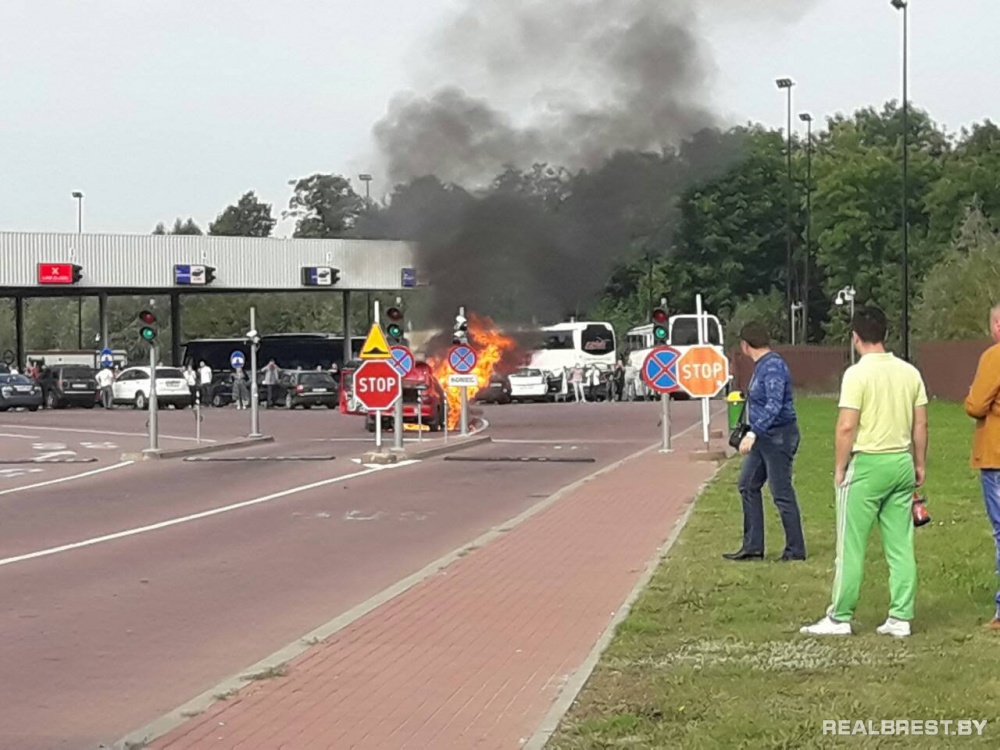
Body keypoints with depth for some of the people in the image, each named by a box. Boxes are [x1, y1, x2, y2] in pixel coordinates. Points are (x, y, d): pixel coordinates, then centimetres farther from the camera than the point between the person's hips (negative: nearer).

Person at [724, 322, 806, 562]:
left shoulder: (773, 367, -19)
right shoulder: (761, 365, 12)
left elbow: (774, 405, -29)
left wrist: (753, 434, -34)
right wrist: (753, 434, 28)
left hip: (778, 436, -10)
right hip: (763, 437, 10)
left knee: (781, 493, -5)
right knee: (748, 485, 12)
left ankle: (795, 550, 4)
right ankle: (752, 547, 17)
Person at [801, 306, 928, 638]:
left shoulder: (857, 374, -12)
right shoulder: (909, 372, 5)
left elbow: (846, 427, -16)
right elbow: (920, 425, 9)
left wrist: (840, 467, -6)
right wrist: (919, 464, 18)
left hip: (867, 464, -5)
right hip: (902, 463, 6)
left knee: (851, 546, 2)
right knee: (901, 546, 8)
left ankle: (840, 618, 7)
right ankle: (900, 618, 10)